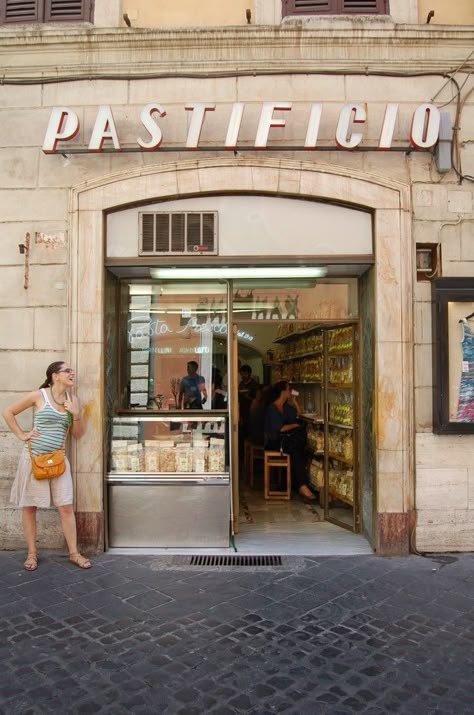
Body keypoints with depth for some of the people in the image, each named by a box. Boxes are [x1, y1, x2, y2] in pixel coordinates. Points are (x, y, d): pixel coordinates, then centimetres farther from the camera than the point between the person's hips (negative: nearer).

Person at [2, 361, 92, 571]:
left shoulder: (73, 399, 4)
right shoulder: (38, 395, -7)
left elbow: (77, 435, 7)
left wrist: (76, 415, -9)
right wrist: (21, 435, -4)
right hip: (33, 458, -3)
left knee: (66, 507, 2)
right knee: (29, 507, 7)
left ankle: (74, 553, 12)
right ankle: (32, 553, 21)